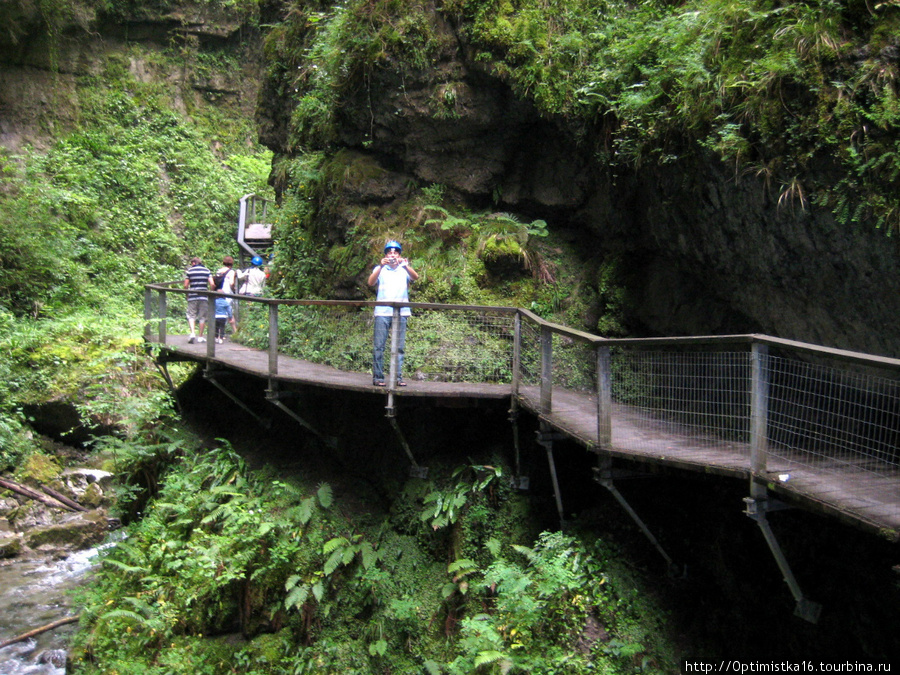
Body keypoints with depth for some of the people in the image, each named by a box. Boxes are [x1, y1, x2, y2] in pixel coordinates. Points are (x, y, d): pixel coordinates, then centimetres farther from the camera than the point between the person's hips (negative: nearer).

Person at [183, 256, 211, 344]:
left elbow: (186, 285, -1)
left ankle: (192, 333, -16)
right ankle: (200, 336, 11)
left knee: (191, 316, 5)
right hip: (204, 297, 1)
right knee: (202, 317, 8)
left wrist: (187, 294, 15)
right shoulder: (207, 271, 5)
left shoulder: (189, 271, 2)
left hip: (192, 297, -1)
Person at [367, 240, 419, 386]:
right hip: (382, 312, -1)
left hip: (401, 312, 1)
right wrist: (381, 266, -20)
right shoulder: (380, 269, 12)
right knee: (378, 346, -4)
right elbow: (371, 282, -6)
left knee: (399, 347, 1)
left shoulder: (404, 269, 15)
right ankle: (377, 377, -1)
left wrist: (405, 265, -24)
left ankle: (398, 377, 4)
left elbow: (415, 277, -6)